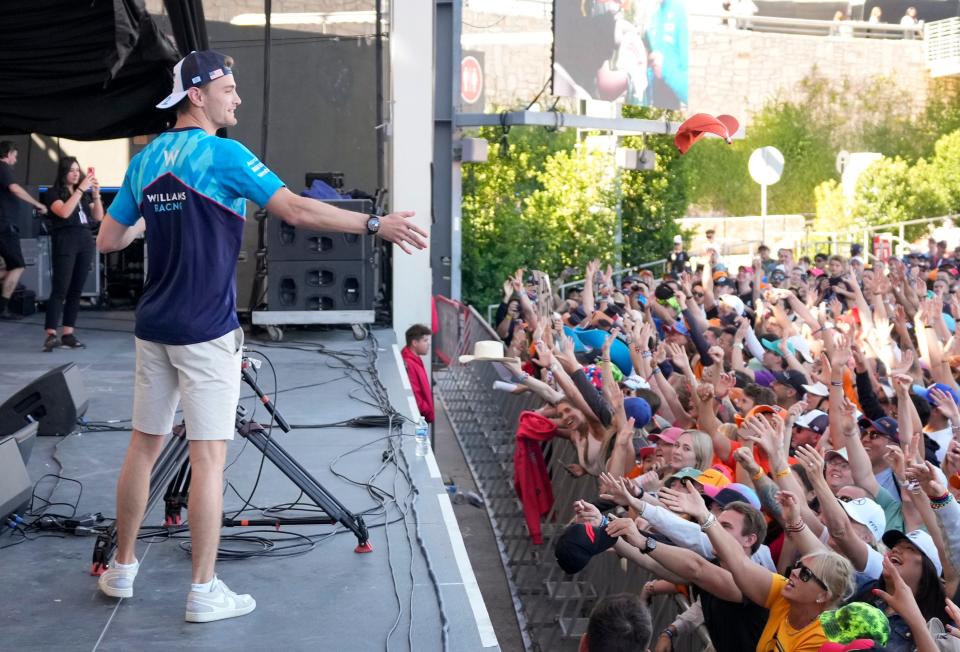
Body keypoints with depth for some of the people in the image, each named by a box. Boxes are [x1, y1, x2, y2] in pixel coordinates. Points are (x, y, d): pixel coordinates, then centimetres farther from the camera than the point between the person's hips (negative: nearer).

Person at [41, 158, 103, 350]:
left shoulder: (85, 194, 17)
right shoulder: (54, 192, 1)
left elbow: (99, 217, 11)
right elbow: (64, 212, -17)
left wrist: (96, 194, -2)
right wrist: (80, 189, -17)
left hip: (86, 242, 6)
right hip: (65, 243, -6)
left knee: (76, 291, 4)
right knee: (60, 289, -11)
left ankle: (68, 334, 6)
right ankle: (51, 335, -14)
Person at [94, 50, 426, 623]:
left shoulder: (146, 160, 8)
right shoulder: (223, 154, -11)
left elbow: (108, 241, 13)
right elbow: (296, 211, -19)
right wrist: (376, 225, -16)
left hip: (154, 328, 7)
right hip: (207, 332, -7)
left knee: (144, 446, 15)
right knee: (209, 455, -2)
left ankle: (122, 568, 26)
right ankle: (204, 592, 3)